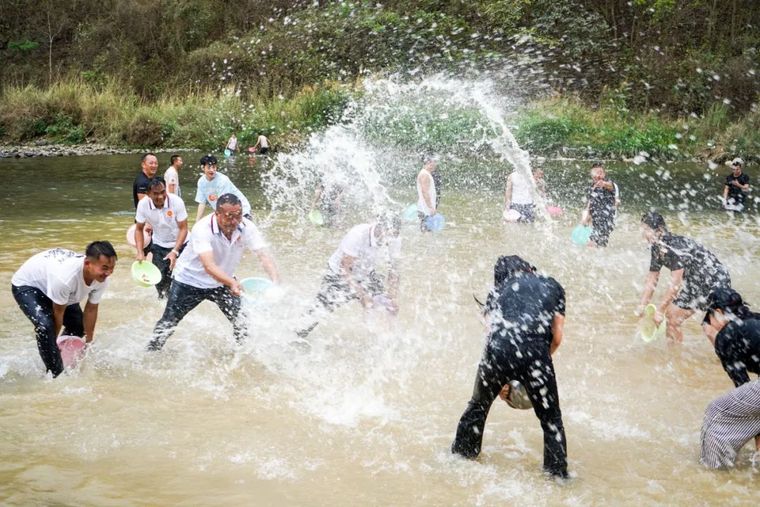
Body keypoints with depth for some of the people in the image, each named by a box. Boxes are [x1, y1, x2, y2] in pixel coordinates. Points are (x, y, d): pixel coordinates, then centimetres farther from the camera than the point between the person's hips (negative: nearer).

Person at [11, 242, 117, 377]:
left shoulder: (102, 279, -24)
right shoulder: (66, 276, -44)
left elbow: (91, 309, -9)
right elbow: (58, 312, -28)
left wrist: (89, 341, -2)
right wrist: (53, 342, -13)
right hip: (26, 286, -7)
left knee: (79, 325, 10)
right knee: (45, 325, -28)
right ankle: (56, 374, -14)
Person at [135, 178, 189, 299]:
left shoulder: (177, 201, -25)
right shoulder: (143, 204, -18)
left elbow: (183, 228, -20)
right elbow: (139, 229, -5)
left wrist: (175, 252, -29)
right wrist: (140, 253, -16)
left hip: (180, 244, -2)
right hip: (159, 245, 2)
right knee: (159, 277, -3)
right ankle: (162, 295, 27)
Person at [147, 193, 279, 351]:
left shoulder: (246, 227, -21)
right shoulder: (202, 229, -34)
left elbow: (264, 255, -28)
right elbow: (209, 265, -45)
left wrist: (276, 282, -47)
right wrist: (231, 283, -62)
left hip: (223, 281, 4)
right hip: (190, 280, -3)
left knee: (242, 321, -5)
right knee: (169, 322, 3)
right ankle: (151, 352, 25)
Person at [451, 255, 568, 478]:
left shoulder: (498, 290, 27)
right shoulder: (553, 286, 27)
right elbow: (557, 338, 20)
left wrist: (502, 379, 26)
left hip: (498, 350, 2)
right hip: (535, 350, -1)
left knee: (478, 407, 24)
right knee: (551, 418, 14)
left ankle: (460, 456, 37)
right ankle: (558, 473, 15)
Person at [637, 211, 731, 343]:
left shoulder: (675, 246, -30)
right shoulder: (656, 248, -2)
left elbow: (675, 283, -30)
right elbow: (651, 279, 6)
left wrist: (659, 310, -26)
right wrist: (642, 306, 1)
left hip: (715, 281, -9)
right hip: (694, 283, 9)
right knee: (671, 315, 9)